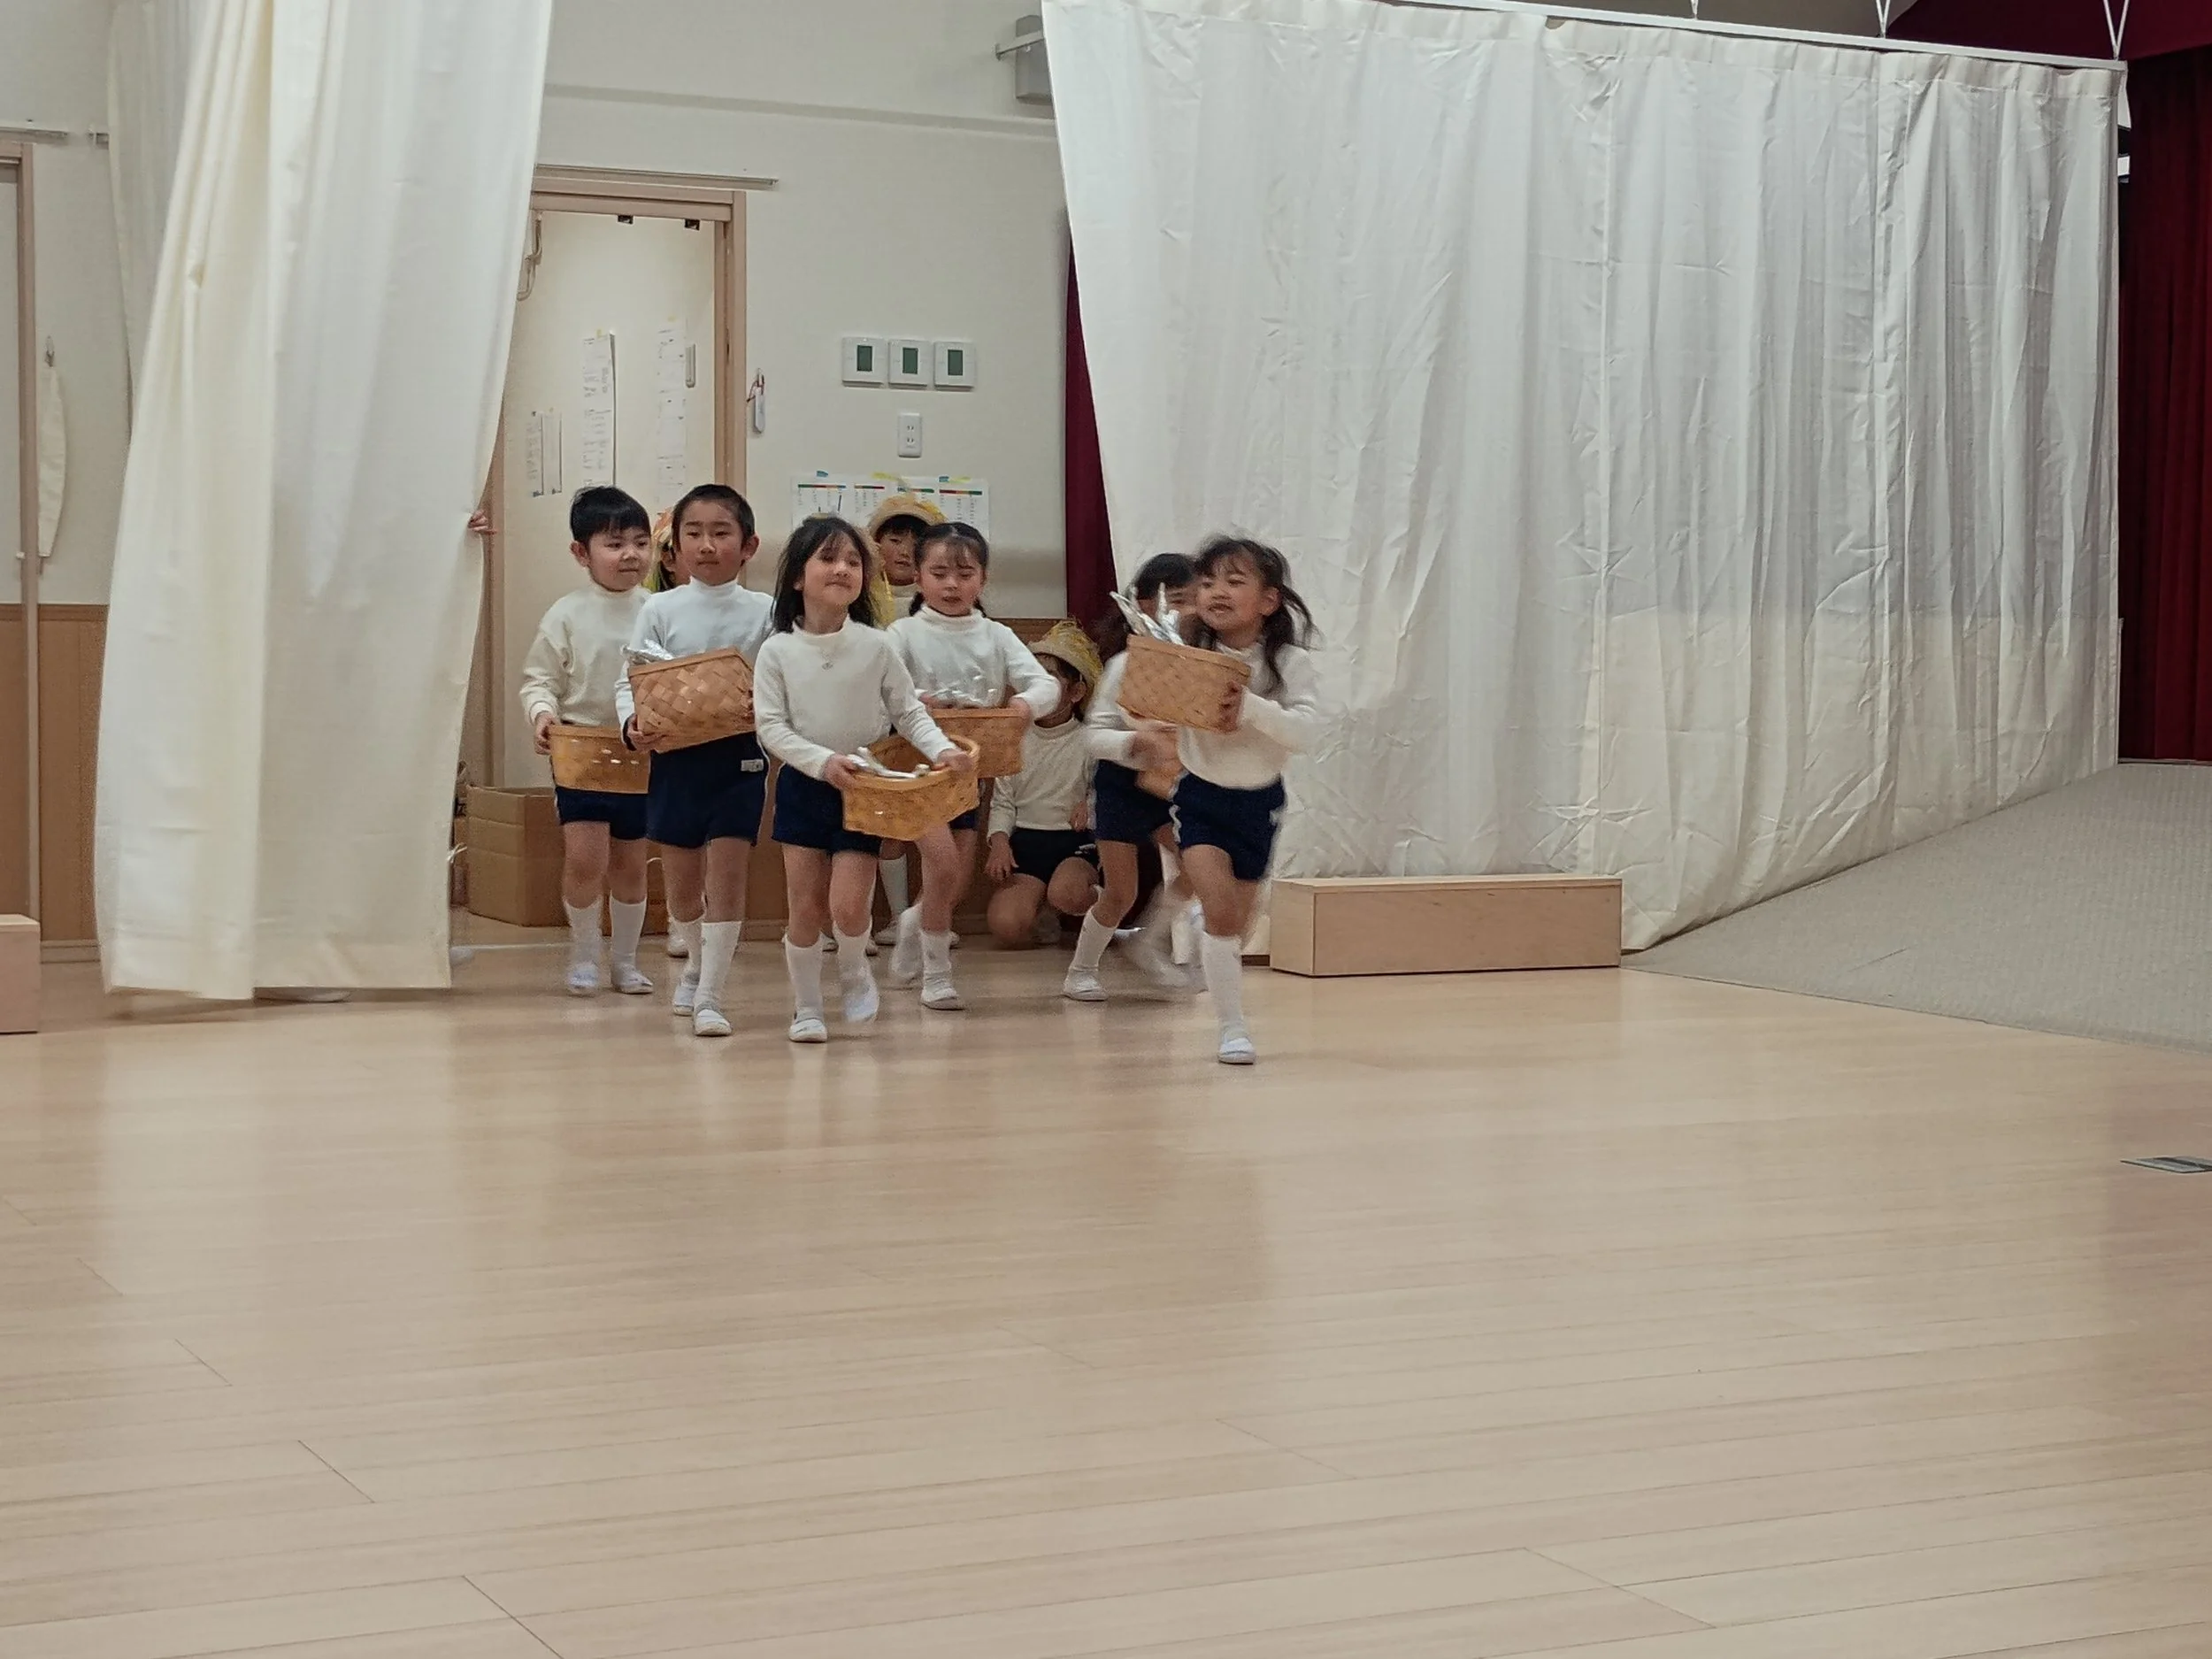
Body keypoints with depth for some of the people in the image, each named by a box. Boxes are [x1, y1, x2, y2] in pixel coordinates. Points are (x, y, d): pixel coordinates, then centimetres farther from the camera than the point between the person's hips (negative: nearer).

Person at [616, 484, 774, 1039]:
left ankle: (710, 996, -1)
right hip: (675, 757, 2)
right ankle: (696, 972, 36)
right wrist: (632, 725, -18)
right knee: (682, 882, 13)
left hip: (740, 757, -1)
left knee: (727, 877, -7)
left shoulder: (764, 611, -1)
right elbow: (630, 681, 0)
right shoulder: (661, 609, 0)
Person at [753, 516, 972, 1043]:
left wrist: (942, 749, -18)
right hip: (803, 787, 0)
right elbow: (771, 727, -10)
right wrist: (823, 762, -23)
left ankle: (854, 969, 22)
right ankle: (806, 1007, 18)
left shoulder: (875, 647, -5)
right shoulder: (777, 651, -6)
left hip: (863, 788, 0)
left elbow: (909, 712, -1)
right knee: (806, 907, 2)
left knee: (847, 906, -9)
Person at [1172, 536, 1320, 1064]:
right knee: (1220, 909, -18)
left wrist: (1250, 707, -39)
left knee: (1237, 923, 17)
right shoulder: (1188, 657, -9)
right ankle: (1232, 1028, -11)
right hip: (1201, 798, -1)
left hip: (1259, 802, 1)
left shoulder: (1289, 662, -12)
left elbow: (1306, 730, -24)